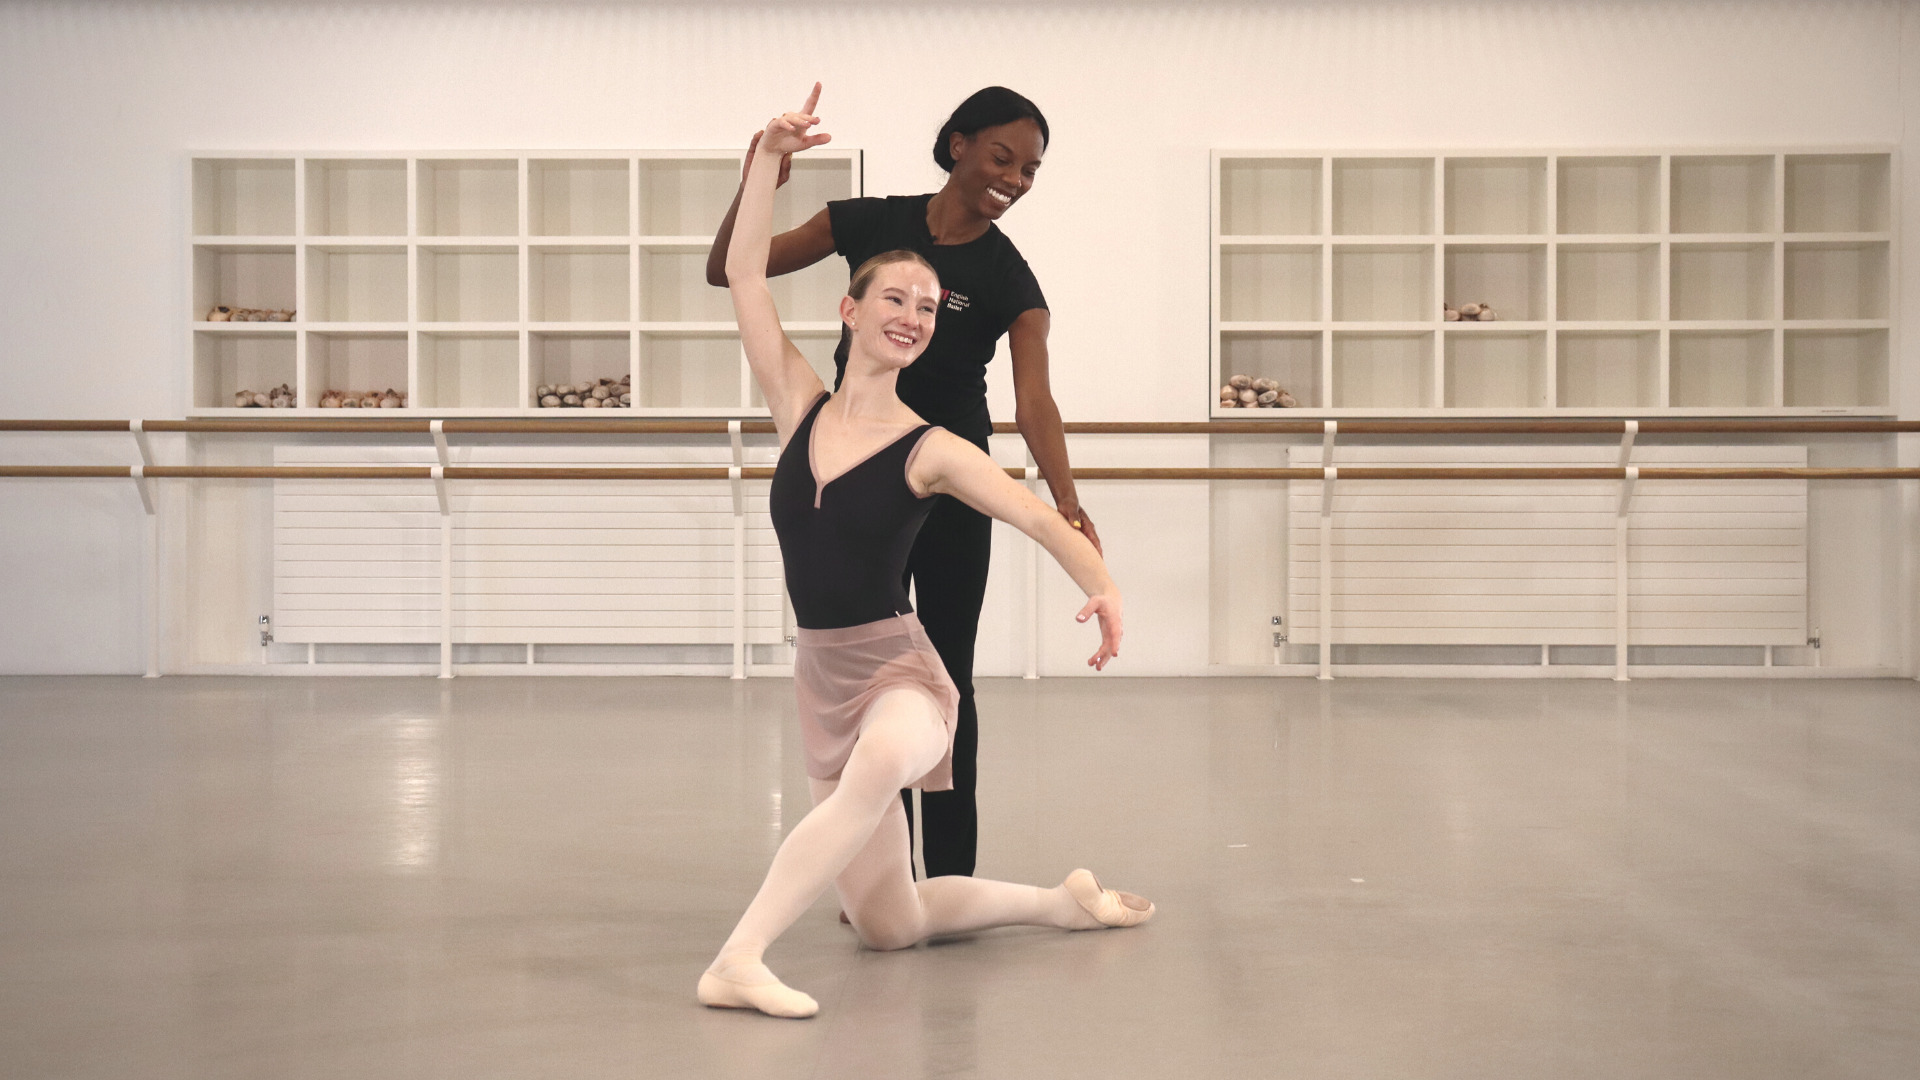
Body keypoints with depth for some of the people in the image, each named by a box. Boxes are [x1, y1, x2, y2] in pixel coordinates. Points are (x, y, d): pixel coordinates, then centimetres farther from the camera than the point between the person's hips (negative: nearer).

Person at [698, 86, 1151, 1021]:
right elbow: (744, 276, -1)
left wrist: (1103, 589, -30)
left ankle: (738, 959, -44)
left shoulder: (930, 451, -6)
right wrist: (771, 155, -4)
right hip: (821, 678, 4)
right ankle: (1060, 900, 34)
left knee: (878, 767, -44)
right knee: (886, 925, 11)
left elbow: (1044, 520, -12)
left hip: (899, 669, -4)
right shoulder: (800, 407, 3)